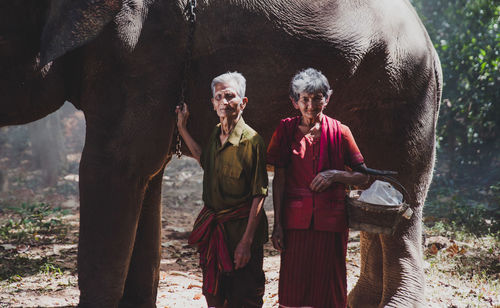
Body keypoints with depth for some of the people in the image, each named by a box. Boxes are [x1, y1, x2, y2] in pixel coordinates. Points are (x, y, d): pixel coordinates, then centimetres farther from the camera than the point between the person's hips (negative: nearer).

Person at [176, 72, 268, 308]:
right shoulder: (215, 136, 6)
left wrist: (247, 241, -20)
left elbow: (259, 195, -15)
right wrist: (182, 129, 24)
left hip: (241, 227, -7)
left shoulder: (252, 141, -15)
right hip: (213, 230, 7)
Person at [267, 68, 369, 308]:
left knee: (328, 283, 2)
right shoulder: (286, 130, 4)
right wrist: (277, 224, -1)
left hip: (331, 219, 0)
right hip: (295, 220, 0)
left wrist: (334, 174, -12)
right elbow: (279, 179, 3)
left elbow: (363, 176, 6)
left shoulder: (339, 132, 2)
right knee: (292, 286, 0)